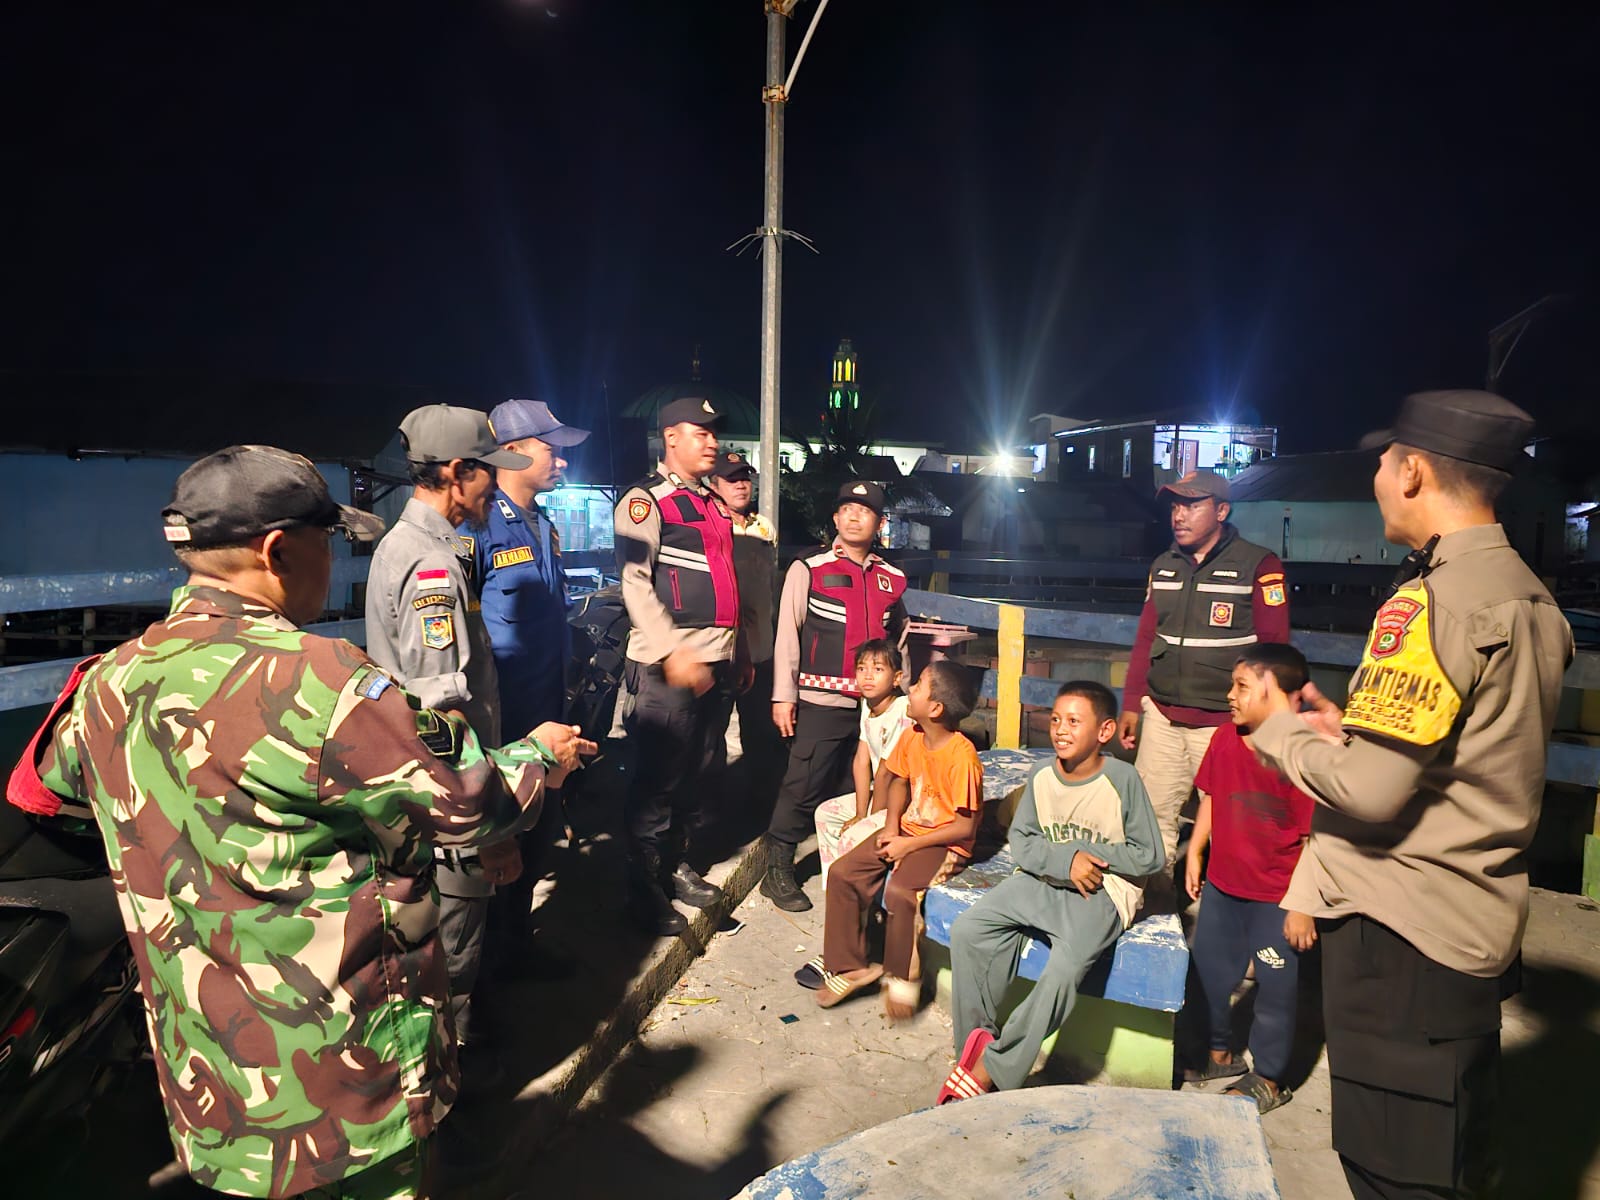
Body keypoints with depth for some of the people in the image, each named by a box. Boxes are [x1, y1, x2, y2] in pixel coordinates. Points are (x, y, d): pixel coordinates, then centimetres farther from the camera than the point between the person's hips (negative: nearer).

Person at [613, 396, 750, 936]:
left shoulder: (715, 503, 18)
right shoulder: (646, 501, -7)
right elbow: (635, 582, -15)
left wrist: (741, 650, 20)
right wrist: (674, 653, -22)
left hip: (719, 661, 8)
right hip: (670, 665, -8)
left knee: (703, 771, 15)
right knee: (660, 778, 0)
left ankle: (678, 863, 32)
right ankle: (645, 890, 13)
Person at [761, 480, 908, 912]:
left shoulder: (893, 579, 11)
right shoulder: (808, 570, -2)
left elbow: (898, 640, 20)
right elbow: (787, 634, -4)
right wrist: (783, 696, -9)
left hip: (875, 705, 4)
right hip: (820, 702, -4)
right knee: (802, 788, -2)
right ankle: (777, 871, 12)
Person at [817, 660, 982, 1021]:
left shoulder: (962, 755, -24)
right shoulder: (911, 738, -2)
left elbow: (965, 828, -20)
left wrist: (910, 844, -18)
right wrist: (891, 827, 1)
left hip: (944, 843, -7)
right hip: (907, 830, 8)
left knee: (899, 891, -30)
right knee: (842, 873, -5)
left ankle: (903, 978, -5)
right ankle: (849, 966, 9)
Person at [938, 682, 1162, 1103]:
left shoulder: (1122, 779, -11)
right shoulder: (1042, 777, 0)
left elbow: (1149, 856, -6)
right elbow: (1021, 840, 4)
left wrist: (1089, 853, -14)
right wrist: (1066, 859, -14)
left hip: (1103, 892, -4)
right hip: (1042, 881, 5)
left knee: (1066, 966, -32)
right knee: (966, 930, -16)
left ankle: (992, 1069, -18)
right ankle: (977, 1042, -2)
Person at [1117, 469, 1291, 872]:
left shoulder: (1259, 566, -5)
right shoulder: (1163, 566, 12)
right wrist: (1131, 706, 13)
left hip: (1222, 722, -5)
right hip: (1161, 717, 5)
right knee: (1151, 816, 7)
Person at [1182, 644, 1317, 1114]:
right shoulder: (1225, 739, -3)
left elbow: (1317, 838, -20)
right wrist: (1195, 853, 11)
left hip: (1278, 897, -7)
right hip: (1222, 885, 7)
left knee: (1276, 986, 10)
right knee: (1208, 970, 19)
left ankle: (1268, 1079, 32)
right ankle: (1219, 1055, 42)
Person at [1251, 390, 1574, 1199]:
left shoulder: (1431, 601, -21)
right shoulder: (1529, 598, 8)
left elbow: (1368, 792, -24)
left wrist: (1280, 733, -8)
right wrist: (1357, 731, 8)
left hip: (1399, 928, -9)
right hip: (1476, 922, 9)